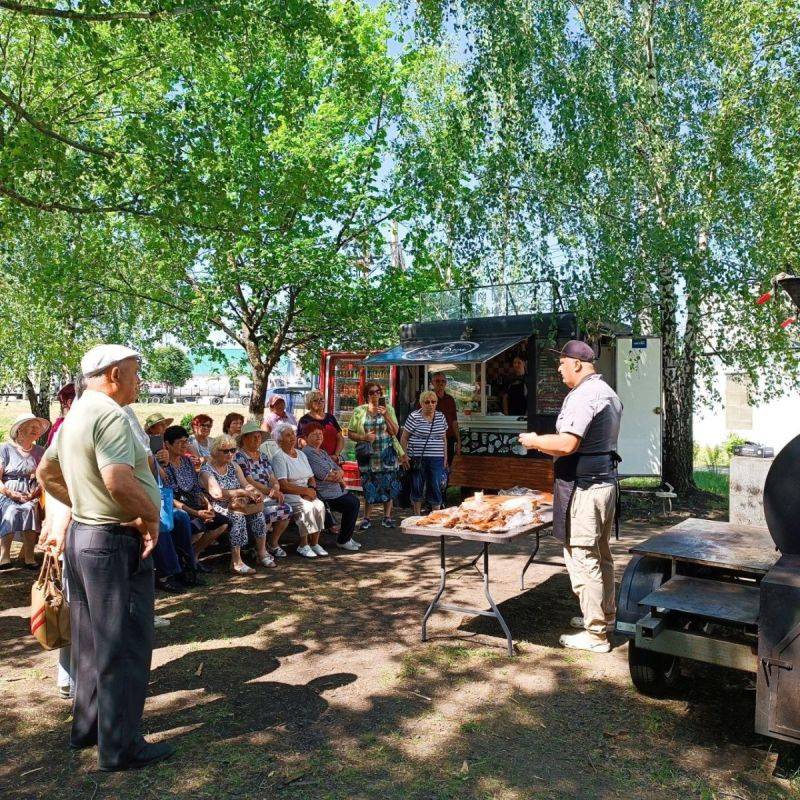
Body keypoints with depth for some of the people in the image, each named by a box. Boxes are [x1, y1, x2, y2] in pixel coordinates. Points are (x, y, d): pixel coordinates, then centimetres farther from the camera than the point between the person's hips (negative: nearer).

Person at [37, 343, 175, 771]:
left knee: (90, 642, 21)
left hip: (81, 535, 10)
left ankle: (87, 726, 35)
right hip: (117, 543, -10)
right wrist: (151, 517, -17)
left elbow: (46, 472, 24)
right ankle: (121, 746, 13)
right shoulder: (110, 415, -19)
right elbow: (119, 482, -32)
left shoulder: (75, 416, 12)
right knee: (124, 648, 2)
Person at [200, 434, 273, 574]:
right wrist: (242, 492, -24)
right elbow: (217, 493, -21)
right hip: (218, 509, -6)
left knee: (258, 512, -21)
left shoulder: (234, 466, 16)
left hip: (236, 505, 6)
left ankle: (262, 552, -15)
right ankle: (236, 562, -32)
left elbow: (246, 485, 6)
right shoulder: (206, 471, -6)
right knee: (238, 516, -33)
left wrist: (253, 492, -17)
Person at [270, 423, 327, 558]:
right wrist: (305, 490, -16)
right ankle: (303, 546, -18)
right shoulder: (279, 457, -6)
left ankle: (315, 542, -13)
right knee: (307, 507, -31)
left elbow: (311, 478, 16)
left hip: (306, 493, 6)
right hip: (288, 495, -6)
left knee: (319, 505, -22)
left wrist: (312, 489, -7)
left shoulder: (301, 454, 17)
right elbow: (283, 485, -16)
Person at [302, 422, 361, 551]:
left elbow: (338, 469, 15)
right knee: (352, 504, -16)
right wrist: (339, 477, -2)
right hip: (324, 494, -10)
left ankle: (346, 537, 17)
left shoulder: (323, 452, 20)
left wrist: (339, 473, -11)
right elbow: (323, 475, -20)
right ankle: (343, 541, -3)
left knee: (355, 501, 8)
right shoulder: (308, 452, -13)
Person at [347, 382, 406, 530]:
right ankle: (366, 518, 14)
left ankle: (387, 517, 13)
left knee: (388, 484, 1)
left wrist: (386, 415, -12)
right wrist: (364, 437, -15)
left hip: (386, 454, 1)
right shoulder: (359, 411, 2)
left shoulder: (388, 409, 3)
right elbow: (350, 433, 2)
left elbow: (395, 431, -1)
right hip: (367, 455, -1)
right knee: (368, 486, 3)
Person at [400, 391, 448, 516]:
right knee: (417, 487, 6)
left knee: (436, 487, 1)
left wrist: (445, 458, 12)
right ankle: (417, 515, 21)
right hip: (417, 458, -2)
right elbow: (404, 438, 0)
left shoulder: (441, 417, 9)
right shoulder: (414, 417, -4)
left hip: (436, 459, 3)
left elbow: (444, 439, 16)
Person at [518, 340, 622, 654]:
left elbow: (567, 444, -26)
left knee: (583, 559, -3)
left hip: (583, 486, -11)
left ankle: (595, 634, 5)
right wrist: (548, 447, 21)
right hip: (606, 478, 11)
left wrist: (535, 441, -10)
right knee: (601, 554, 20)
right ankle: (605, 615, 34)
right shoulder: (608, 392, 16)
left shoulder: (582, 396, -18)